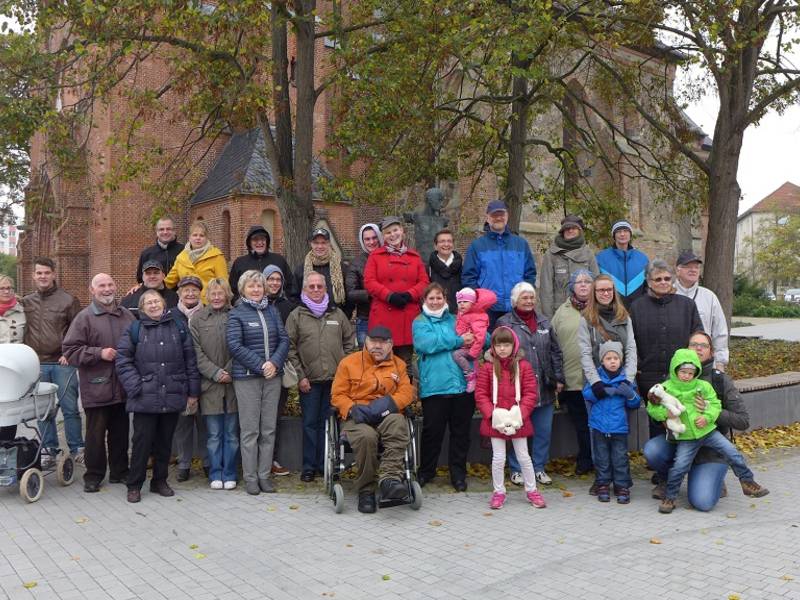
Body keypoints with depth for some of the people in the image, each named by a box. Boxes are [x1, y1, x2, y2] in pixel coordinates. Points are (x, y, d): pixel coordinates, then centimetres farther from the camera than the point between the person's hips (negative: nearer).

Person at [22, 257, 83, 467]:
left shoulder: (68, 300, 0)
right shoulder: (26, 302, 10)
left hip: (62, 363, -3)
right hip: (37, 365, 3)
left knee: (70, 408, 1)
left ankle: (77, 449, 11)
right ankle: (49, 451, 18)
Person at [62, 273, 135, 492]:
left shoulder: (127, 316, 10)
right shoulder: (84, 318, -4)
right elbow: (70, 350, -8)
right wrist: (99, 353, -16)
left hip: (123, 387, 4)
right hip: (96, 388, -4)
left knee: (120, 432, 13)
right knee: (96, 433, 4)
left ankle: (119, 471, 27)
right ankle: (93, 475, 17)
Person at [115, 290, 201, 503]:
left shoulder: (178, 327, 8)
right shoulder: (135, 330, 3)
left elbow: (190, 359, 9)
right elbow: (122, 360, 1)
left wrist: (193, 391, 6)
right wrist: (135, 387, -9)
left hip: (172, 396, 2)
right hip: (145, 398, -2)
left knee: (165, 441, 11)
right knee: (142, 441, -1)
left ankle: (160, 481, 26)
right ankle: (134, 485, 12)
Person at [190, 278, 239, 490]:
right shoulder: (198, 319, 5)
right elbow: (197, 352, 0)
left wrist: (230, 372, -10)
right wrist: (215, 373, -10)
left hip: (233, 383, 0)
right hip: (209, 385, 0)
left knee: (232, 433, 6)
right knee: (213, 434, 5)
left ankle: (229, 474, 15)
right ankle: (215, 475, 15)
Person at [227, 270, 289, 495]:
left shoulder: (272, 311, 12)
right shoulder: (236, 314, -1)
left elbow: (284, 339, 7)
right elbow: (235, 345, -9)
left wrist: (274, 363, -10)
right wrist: (260, 365, -15)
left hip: (272, 375, 4)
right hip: (246, 377, -4)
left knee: (269, 428, 7)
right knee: (249, 429, 1)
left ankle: (265, 475, 15)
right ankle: (250, 477, 10)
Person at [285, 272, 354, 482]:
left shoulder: (337, 314, 11)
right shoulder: (296, 315, 2)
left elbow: (349, 342, 15)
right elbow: (290, 348, -1)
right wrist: (300, 376, -7)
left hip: (335, 379, 2)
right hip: (309, 380, -2)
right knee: (310, 423, 2)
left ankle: (325, 464, 17)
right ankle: (309, 467, 11)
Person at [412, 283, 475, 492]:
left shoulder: (456, 320, 17)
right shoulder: (420, 323, 6)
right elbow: (425, 343, -15)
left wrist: (473, 339, -12)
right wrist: (458, 341, -13)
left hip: (462, 385, 3)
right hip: (434, 386, -3)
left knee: (461, 431, 8)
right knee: (432, 431, 4)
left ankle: (458, 473, 20)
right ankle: (426, 471, 21)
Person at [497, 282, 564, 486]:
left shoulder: (544, 322, 13)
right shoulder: (504, 323, -3)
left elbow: (556, 352, 16)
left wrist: (559, 378, 10)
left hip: (544, 388, 4)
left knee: (543, 430, 10)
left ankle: (539, 467, 24)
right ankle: (517, 470, 18)